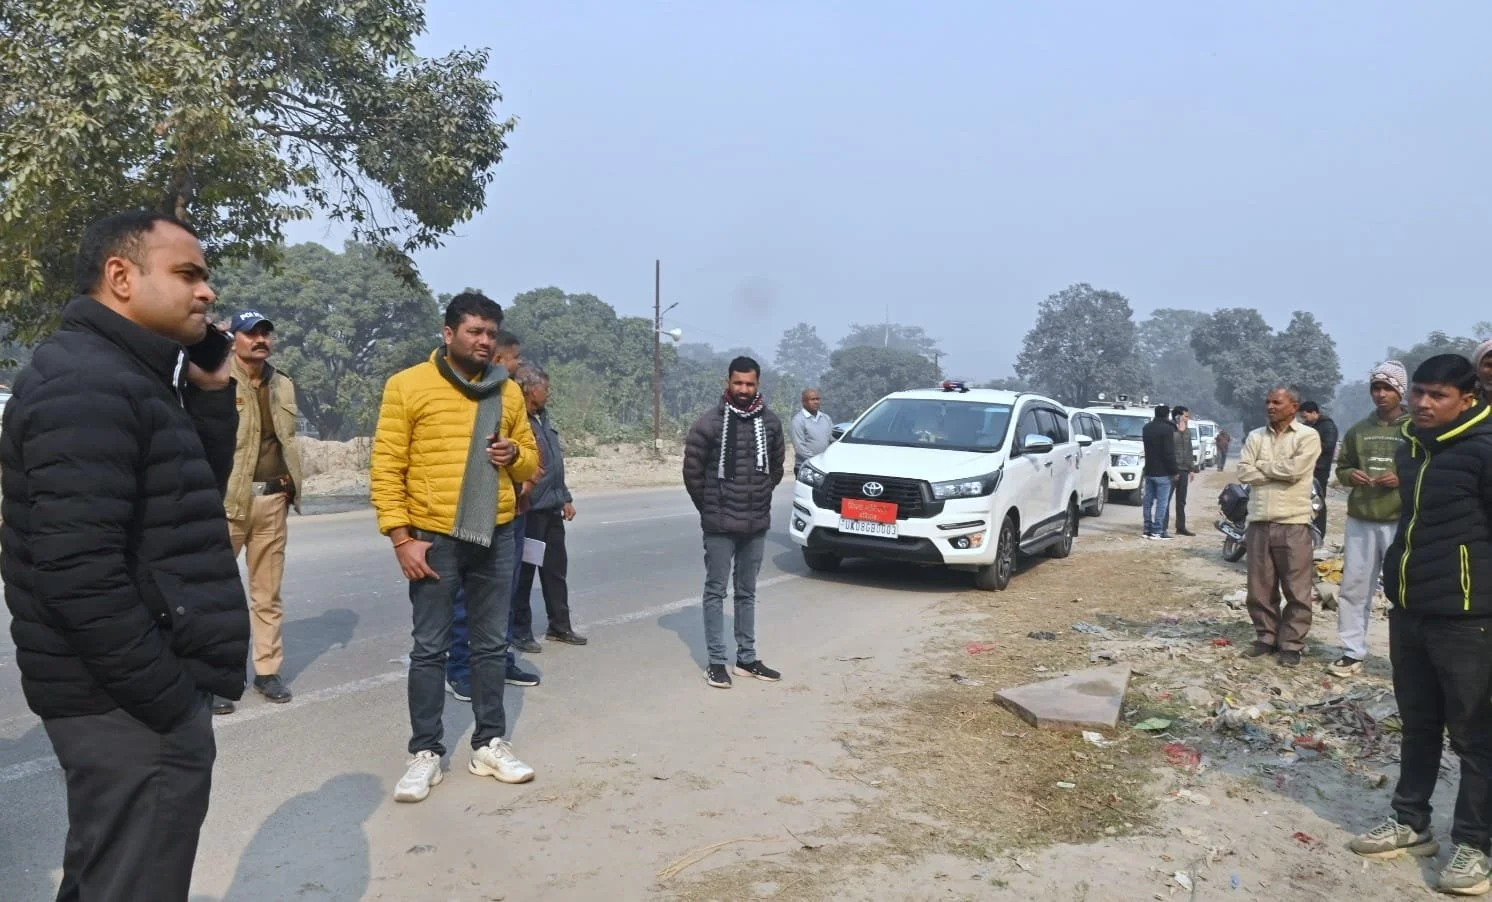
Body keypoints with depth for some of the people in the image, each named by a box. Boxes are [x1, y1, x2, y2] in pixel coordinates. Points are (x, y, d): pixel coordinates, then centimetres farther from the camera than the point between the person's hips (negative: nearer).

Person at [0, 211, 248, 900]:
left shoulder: (124, 376, 12)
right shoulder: (87, 382, -19)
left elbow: (194, 499, 15)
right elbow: (79, 574, -27)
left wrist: (211, 393, 5)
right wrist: (172, 702, -21)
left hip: (133, 693, 10)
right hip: (132, 705, -10)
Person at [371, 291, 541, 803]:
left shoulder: (508, 391, 9)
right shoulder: (408, 385, -4)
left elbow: (531, 462, 18)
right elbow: (387, 467, -6)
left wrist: (515, 455, -6)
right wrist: (402, 537, -12)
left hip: (496, 537, 4)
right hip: (433, 538, -4)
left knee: (492, 646, 11)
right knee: (430, 649, 5)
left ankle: (490, 745, 24)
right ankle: (425, 753, 17)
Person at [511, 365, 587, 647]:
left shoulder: (542, 418, 15)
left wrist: (565, 498, 22)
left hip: (551, 509, 9)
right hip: (529, 510, -9)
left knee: (556, 569, 15)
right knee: (524, 571, 3)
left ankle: (559, 626, 25)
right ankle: (520, 630, 14)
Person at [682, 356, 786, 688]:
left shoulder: (771, 422, 2)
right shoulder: (710, 422, -10)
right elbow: (692, 471, -5)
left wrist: (759, 499, 12)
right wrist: (708, 508, 1)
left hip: (757, 524, 4)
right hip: (720, 525, -4)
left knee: (747, 593, 14)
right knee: (716, 592, 3)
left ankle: (747, 659, 23)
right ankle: (716, 662, 11)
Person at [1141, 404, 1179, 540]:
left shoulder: (1146, 428, 11)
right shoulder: (1167, 429, -14)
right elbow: (1169, 453, -17)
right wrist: (1174, 471, -13)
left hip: (1149, 471, 8)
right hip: (1163, 472, -7)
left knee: (1148, 501, 10)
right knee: (1162, 502, -5)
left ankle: (1147, 529, 13)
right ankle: (1157, 531, -7)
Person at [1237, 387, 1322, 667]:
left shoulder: (1308, 436, -2)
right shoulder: (1255, 436, 11)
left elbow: (1295, 469, -17)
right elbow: (1244, 472, 0)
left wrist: (1262, 465, -4)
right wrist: (1279, 472, -8)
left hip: (1293, 522, -4)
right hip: (1259, 521, 4)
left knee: (1296, 590, 1)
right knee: (1260, 587, 10)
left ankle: (1292, 644, 9)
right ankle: (1266, 637, 21)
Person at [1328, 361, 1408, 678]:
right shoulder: (1358, 431, 12)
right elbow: (1341, 468, 18)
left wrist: (1403, 479, -17)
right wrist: (1350, 475, -3)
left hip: (1401, 521, -4)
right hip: (1360, 520, 4)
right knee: (1354, 587, 7)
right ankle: (1353, 653, 14)